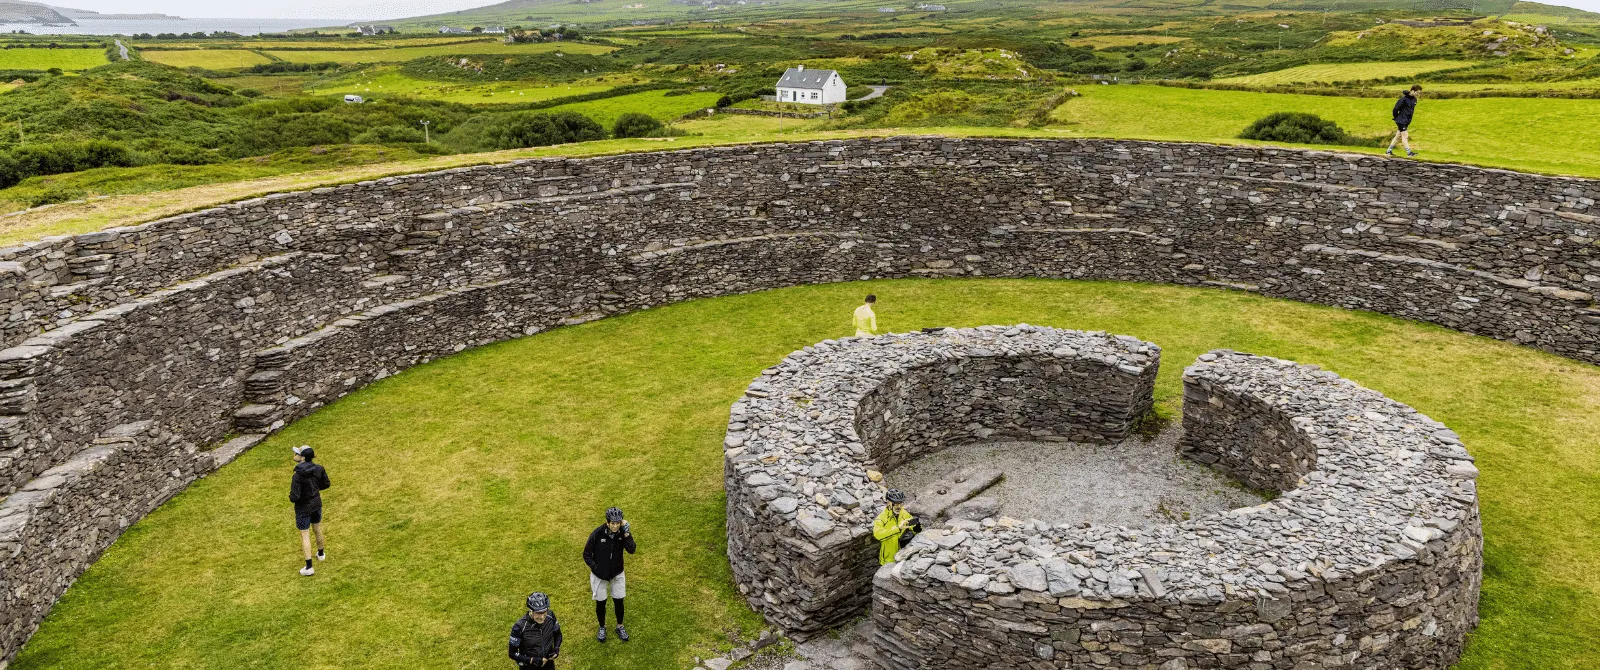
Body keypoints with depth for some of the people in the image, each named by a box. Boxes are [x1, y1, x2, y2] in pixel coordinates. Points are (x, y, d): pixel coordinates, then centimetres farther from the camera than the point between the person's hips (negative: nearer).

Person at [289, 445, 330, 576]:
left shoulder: (297, 476, -29)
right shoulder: (318, 469, -11)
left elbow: (294, 497, -26)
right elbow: (326, 484, 2)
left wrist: (291, 497, -3)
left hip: (303, 507, -6)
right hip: (316, 503, 6)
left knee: (305, 535, 6)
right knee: (318, 528, 27)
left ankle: (309, 567, 9)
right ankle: (321, 553, 48)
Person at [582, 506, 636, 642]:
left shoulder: (622, 532, -16)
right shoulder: (597, 534, -24)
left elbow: (631, 550, -25)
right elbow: (587, 554, -13)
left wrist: (627, 533, -34)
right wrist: (596, 568, -19)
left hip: (617, 573, 2)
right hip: (599, 574, -2)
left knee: (619, 601, 12)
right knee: (600, 602, 13)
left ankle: (620, 627, 36)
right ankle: (602, 628, 38)